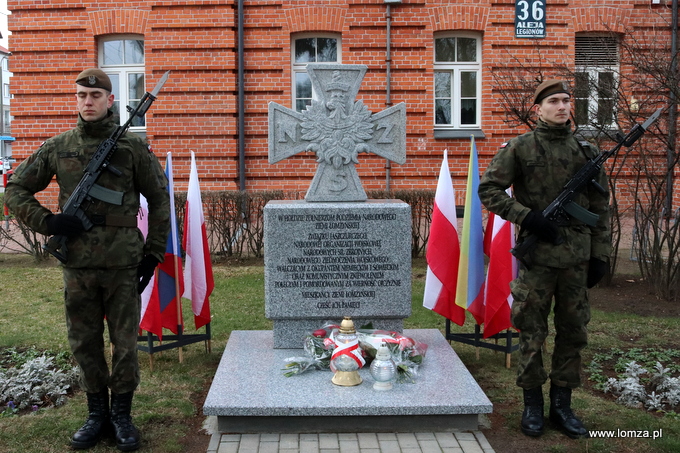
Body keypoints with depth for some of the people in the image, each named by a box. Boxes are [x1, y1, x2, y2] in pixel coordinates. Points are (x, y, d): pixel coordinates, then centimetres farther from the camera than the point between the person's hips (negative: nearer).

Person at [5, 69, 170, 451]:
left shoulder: (133, 146, 0)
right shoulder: (58, 147, 6)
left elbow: (160, 200, 5)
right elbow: (15, 191, 13)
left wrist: (154, 252, 1)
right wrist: (47, 222, -4)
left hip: (123, 264, -2)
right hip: (78, 265, 3)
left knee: (125, 343, 5)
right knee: (85, 344, 11)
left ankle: (122, 415, 21)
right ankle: (97, 415, 27)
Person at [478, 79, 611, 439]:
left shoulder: (587, 152, 9)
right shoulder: (520, 148, -1)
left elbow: (600, 208, 11)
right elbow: (488, 189, -4)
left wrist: (600, 255, 7)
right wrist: (527, 217, -14)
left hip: (577, 257, 4)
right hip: (537, 255, -3)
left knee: (573, 331, 10)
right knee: (531, 332, 3)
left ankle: (562, 405, 24)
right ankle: (533, 405, 18)